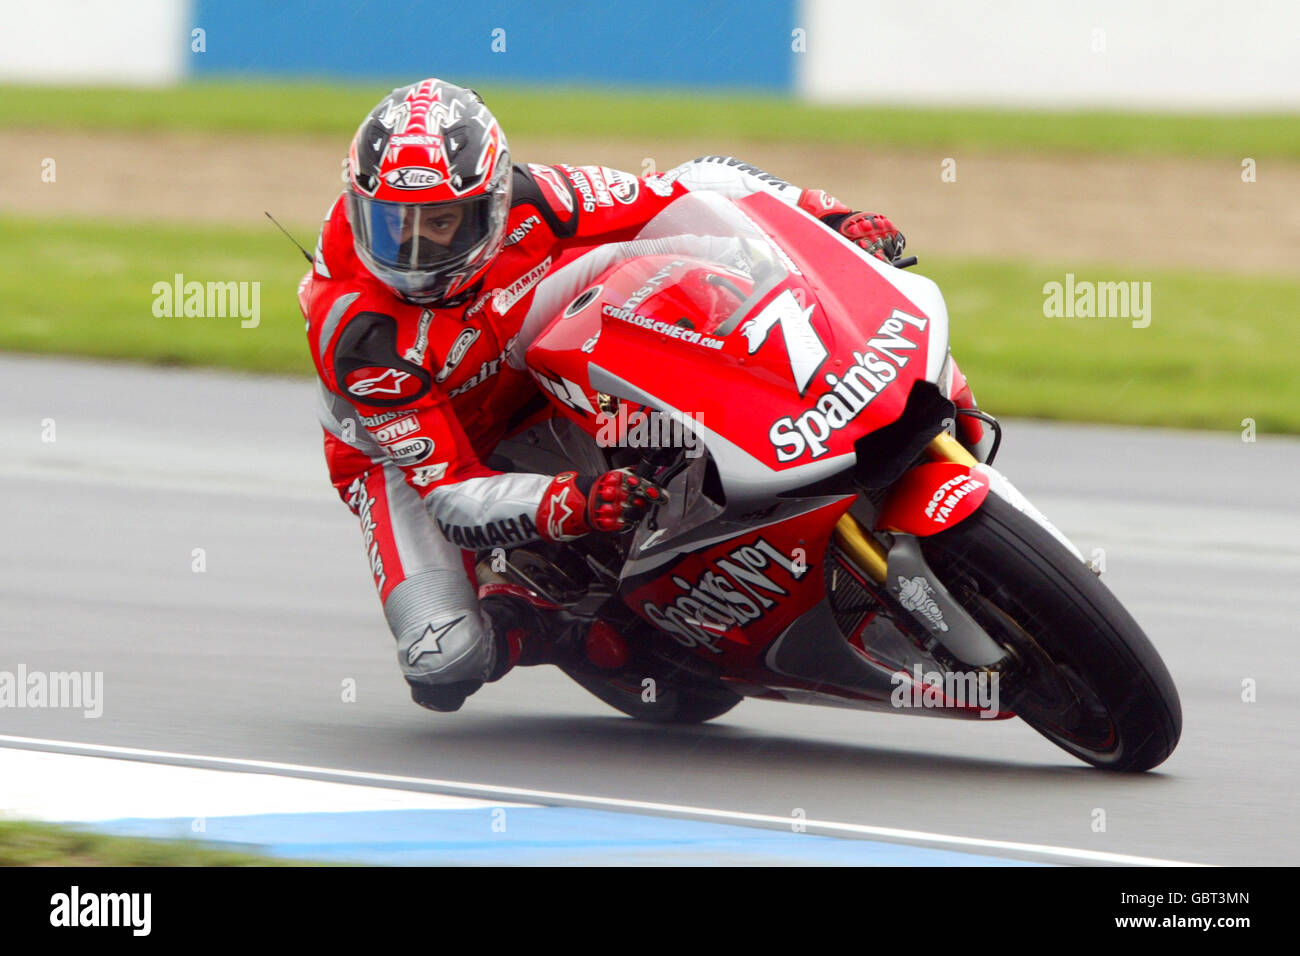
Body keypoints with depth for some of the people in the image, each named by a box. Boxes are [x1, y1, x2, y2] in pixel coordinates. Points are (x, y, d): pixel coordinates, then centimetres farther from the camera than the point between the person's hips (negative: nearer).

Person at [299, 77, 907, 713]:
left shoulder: (530, 204, -27)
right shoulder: (351, 330, -35)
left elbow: (695, 186, -15)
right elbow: (449, 496, -35)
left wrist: (824, 214, -26)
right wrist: (571, 505, -51)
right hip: (407, 451, -3)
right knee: (444, 667, -27)